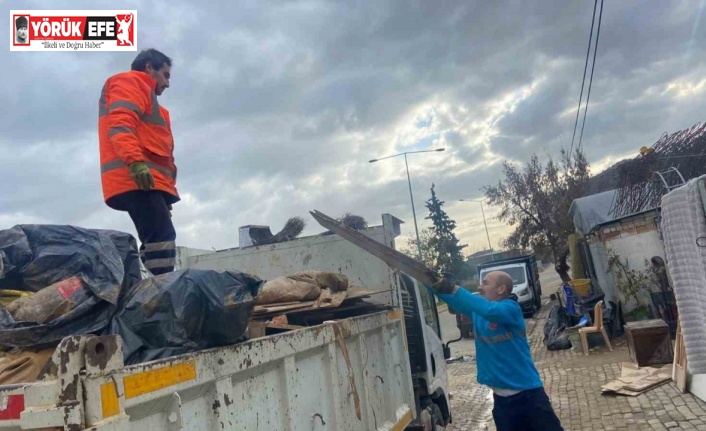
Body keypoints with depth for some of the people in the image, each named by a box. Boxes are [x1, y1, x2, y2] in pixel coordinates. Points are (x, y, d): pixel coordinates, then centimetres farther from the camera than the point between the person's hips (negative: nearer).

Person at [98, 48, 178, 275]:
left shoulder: (141, 92, 35)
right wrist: (135, 161, -27)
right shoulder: (130, 82, 8)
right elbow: (119, 124, -11)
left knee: (155, 241, 3)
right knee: (163, 238, -20)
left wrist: (158, 189, 21)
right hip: (138, 179, -10)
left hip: (144, 181, 10)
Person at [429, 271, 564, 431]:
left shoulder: (510, 308, -16)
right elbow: (454, 300, 3)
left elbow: (489, 310, -35)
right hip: (501, 399, 6)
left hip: (528, 394, -6)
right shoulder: (477, 311, 5)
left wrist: (453, 288, -37)